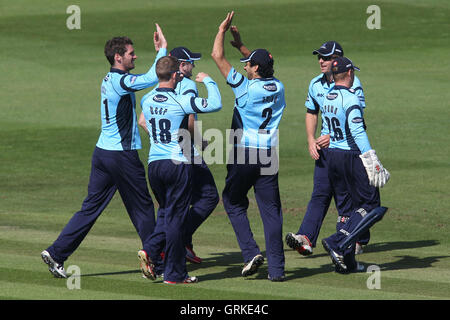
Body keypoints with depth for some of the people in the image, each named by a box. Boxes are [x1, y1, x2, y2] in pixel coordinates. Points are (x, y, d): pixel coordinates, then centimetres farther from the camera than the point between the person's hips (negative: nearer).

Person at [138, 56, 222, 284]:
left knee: (166, 212, 22)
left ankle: (152, 253, 0)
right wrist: (208, 80, 0)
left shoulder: (147, 100, 3)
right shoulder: (180, 101, -15)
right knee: (176, 217, 2)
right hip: (178, 164, -5)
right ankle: (174, 273, 6)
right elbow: (215, 104, -19)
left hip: (154, 163, 5)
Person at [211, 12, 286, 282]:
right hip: (269, 156, 4)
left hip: (243, 155, -4)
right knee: (271, 210, 4)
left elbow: (218, 55, -5)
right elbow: (261, 67, 27)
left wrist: (222, 30, 8)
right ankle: (276, 268, 0)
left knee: (234, 203, 14)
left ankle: (251, 251, -1)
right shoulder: (278, 88, 5)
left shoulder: (245, 87, -10)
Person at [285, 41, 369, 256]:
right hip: (325, 145, 5)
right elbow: (311, 113, 20)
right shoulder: (316, 84, 8)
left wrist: (333, 136, -22)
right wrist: (311, 140, 5)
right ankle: (306, 238, -17)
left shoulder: (351, 84, -12)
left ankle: (359, 241, 16)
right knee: (320, 193, -5)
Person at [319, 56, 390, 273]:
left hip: (332, 157, 8)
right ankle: (337, 243, -12)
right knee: (369, 204, 2)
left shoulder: (327, 98, 9)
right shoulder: (350, 99, -16)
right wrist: (372, 163, -24)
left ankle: (346, 261, 10)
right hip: (351, 157, -8)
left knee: (345, 208, 13)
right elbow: (357, 133, -23)